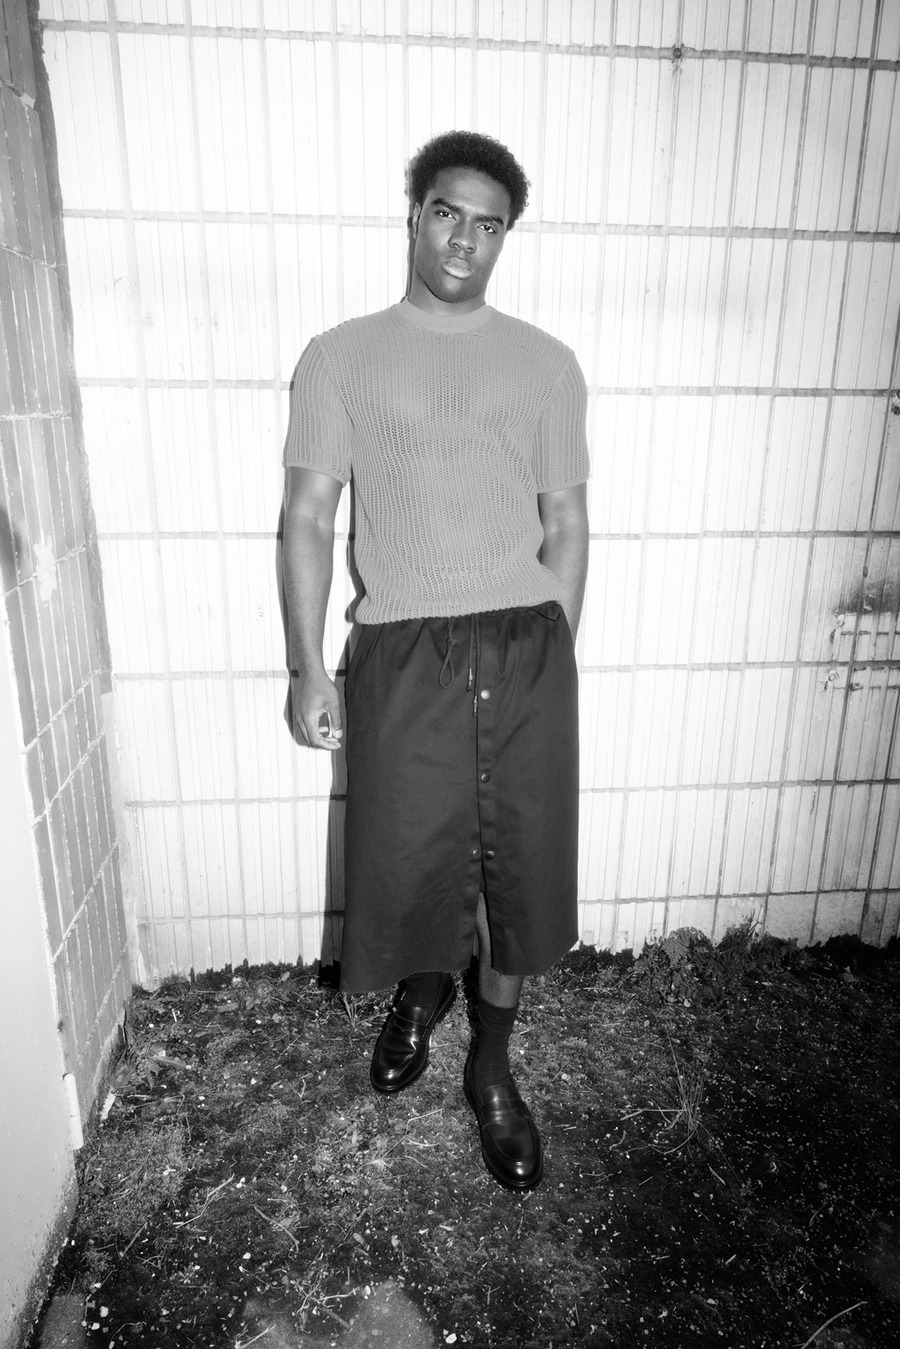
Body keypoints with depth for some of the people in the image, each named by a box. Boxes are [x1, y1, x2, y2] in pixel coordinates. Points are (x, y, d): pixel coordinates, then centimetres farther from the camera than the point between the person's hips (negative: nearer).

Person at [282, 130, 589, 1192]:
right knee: (407, 856, 10)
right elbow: (308, 519, 2)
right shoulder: (341, 357, 6)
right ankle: (423, 986, 46)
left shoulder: (546, 364, 10)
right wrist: (307, 668, -3)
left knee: (522, 864, 8)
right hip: (404, 655, -1)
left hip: (526, 648, 2)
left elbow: (566, 525, 10)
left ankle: (492, 1069, 33)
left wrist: (551, 657, 5)